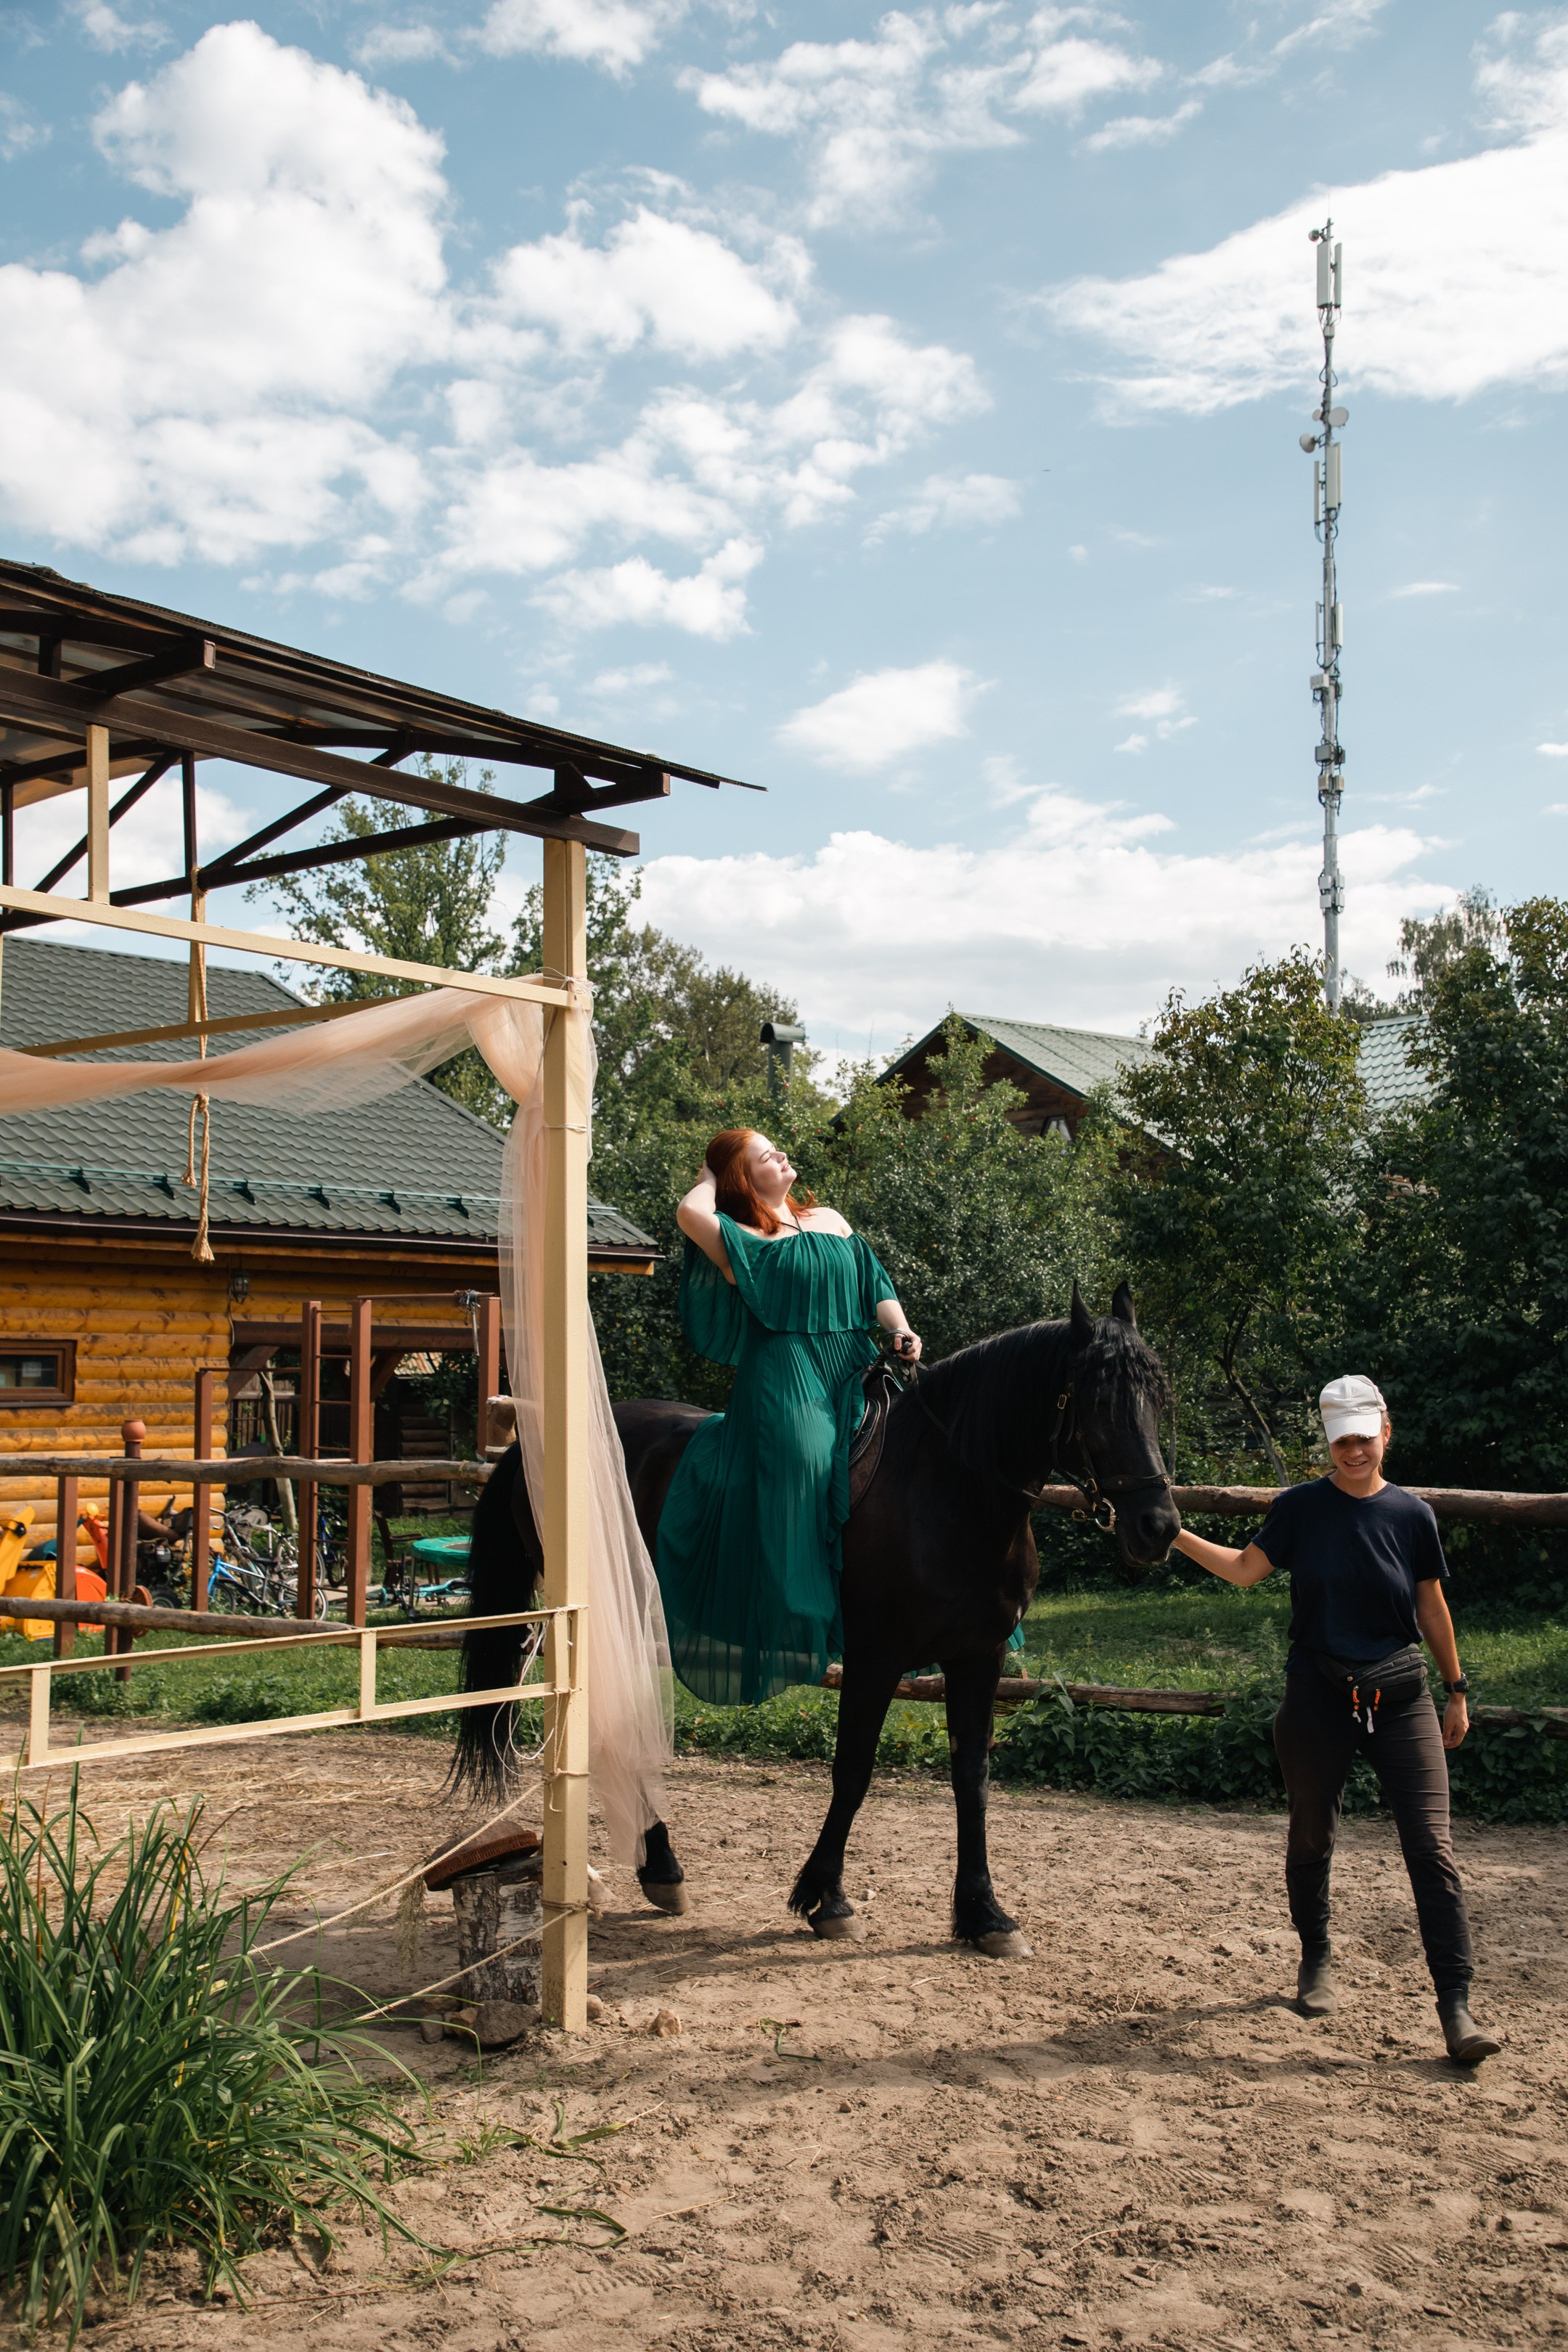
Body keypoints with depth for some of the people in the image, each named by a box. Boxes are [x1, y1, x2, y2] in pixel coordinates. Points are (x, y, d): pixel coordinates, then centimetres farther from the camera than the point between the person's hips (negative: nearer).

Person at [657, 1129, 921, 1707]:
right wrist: (711, 1179, -1)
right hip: (786, 1383, -6)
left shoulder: (829, 1221, 17)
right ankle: (797, 1629, -9)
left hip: (855, 1376, 7)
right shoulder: (745, 1243, -5)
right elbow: (690, 1214, -24)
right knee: (800, 1478, -16)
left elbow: (874, 1284, 17)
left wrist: (900, 1330, -2)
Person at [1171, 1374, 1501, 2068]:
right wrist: (1176, 1534, -10)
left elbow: (1431, 1606, 9)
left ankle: (1456, 2007, -5)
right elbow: (1246, 1568, 1)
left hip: (1399, 1697, 0)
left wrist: (1457, 1690, 14)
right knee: (1311, 1837, 13)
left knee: (1432, 1847, -8)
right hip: (1317, 1697, 0)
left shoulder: (1413, 1515, 0)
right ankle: (1316, 1960, 36)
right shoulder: (1301, 1508, -3)